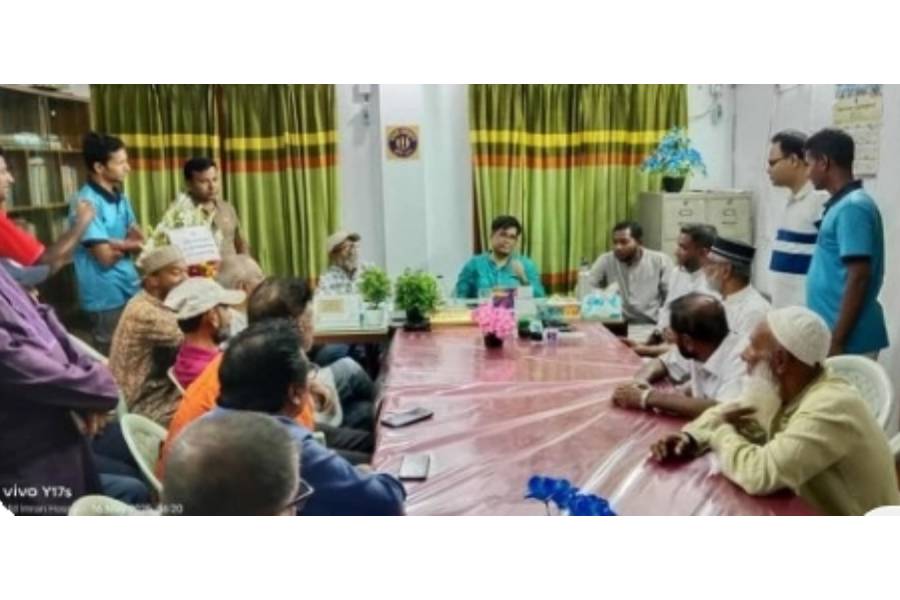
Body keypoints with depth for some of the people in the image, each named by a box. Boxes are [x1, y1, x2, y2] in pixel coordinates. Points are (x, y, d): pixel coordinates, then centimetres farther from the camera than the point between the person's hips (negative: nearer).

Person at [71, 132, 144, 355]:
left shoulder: (120, 197, 10)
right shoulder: (87, 203, -16)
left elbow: (140, 241, 7)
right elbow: (106, 257, -19)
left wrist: (116, 243, -12)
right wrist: (128, 246, -1)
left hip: (131, 289, 8)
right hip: (106, 297, -8)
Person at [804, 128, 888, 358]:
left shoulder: (853, 207, -17)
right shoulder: (842, 204, 12)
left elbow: (859, 278, -21)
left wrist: (837, 342, -21)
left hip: (850, 341, -9)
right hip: (834, 333, 9)